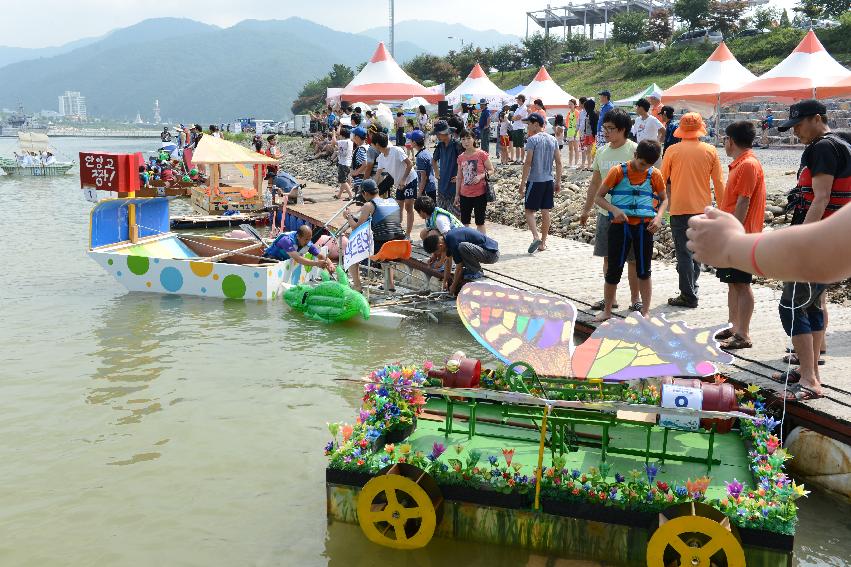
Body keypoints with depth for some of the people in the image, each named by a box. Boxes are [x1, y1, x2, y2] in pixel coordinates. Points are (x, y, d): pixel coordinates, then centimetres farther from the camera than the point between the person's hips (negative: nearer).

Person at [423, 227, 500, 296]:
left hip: (492, 254, -10)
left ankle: (477, 271, -9)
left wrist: (453, 286, -5)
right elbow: (448, 261, 15)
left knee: (463, 247, -31)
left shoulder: (454, 242, -25)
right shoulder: (447, 237, 2)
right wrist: (445, 281, 14)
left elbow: (459, 268, -17)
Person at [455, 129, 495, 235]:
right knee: (464, 223, 9)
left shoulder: (481, 154, -8)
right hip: (465, 195, 5)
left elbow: (491, 170, -4)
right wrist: (457, 194, 10)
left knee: (480, 222, 3)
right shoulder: (461, 157, 6)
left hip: (479, 193, -4)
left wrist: (481, 176, -21)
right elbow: (459, 177, 12)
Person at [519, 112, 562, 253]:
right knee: (545, 211, 9)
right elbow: (558, 163, 9)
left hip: (534, 181, -6)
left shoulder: (533, 140, -11)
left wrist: (522, 182, -10)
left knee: (529, 210, 3)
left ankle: (536, 237, -15)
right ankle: (543, 243, 15)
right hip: (549, 180, 6)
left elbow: (528, 163, -15)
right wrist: (558, 181, 15)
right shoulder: (553, 140, 7)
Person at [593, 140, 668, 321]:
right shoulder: (618, 171, -5)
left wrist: (659, 217, -7)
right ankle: (607, 311, 18)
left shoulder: (655, 175, 1)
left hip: (644, 227, 1)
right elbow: (599, 197, -2)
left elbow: (664, 199, 13)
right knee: (613, 270, 5)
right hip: (620, 225, -1)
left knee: (644, 271, 7)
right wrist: (614, 209, -20)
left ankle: (645, 312, 18)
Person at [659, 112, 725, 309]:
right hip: (703, 208, 3)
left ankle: (688, 297, -1)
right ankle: (691, 288, 27)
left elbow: (662, 180, 2)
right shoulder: (710, 151, 0)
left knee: (684, 253, 0)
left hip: (680, 208, -3)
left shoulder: (673, 150, -5)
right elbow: (719, 183, 3)